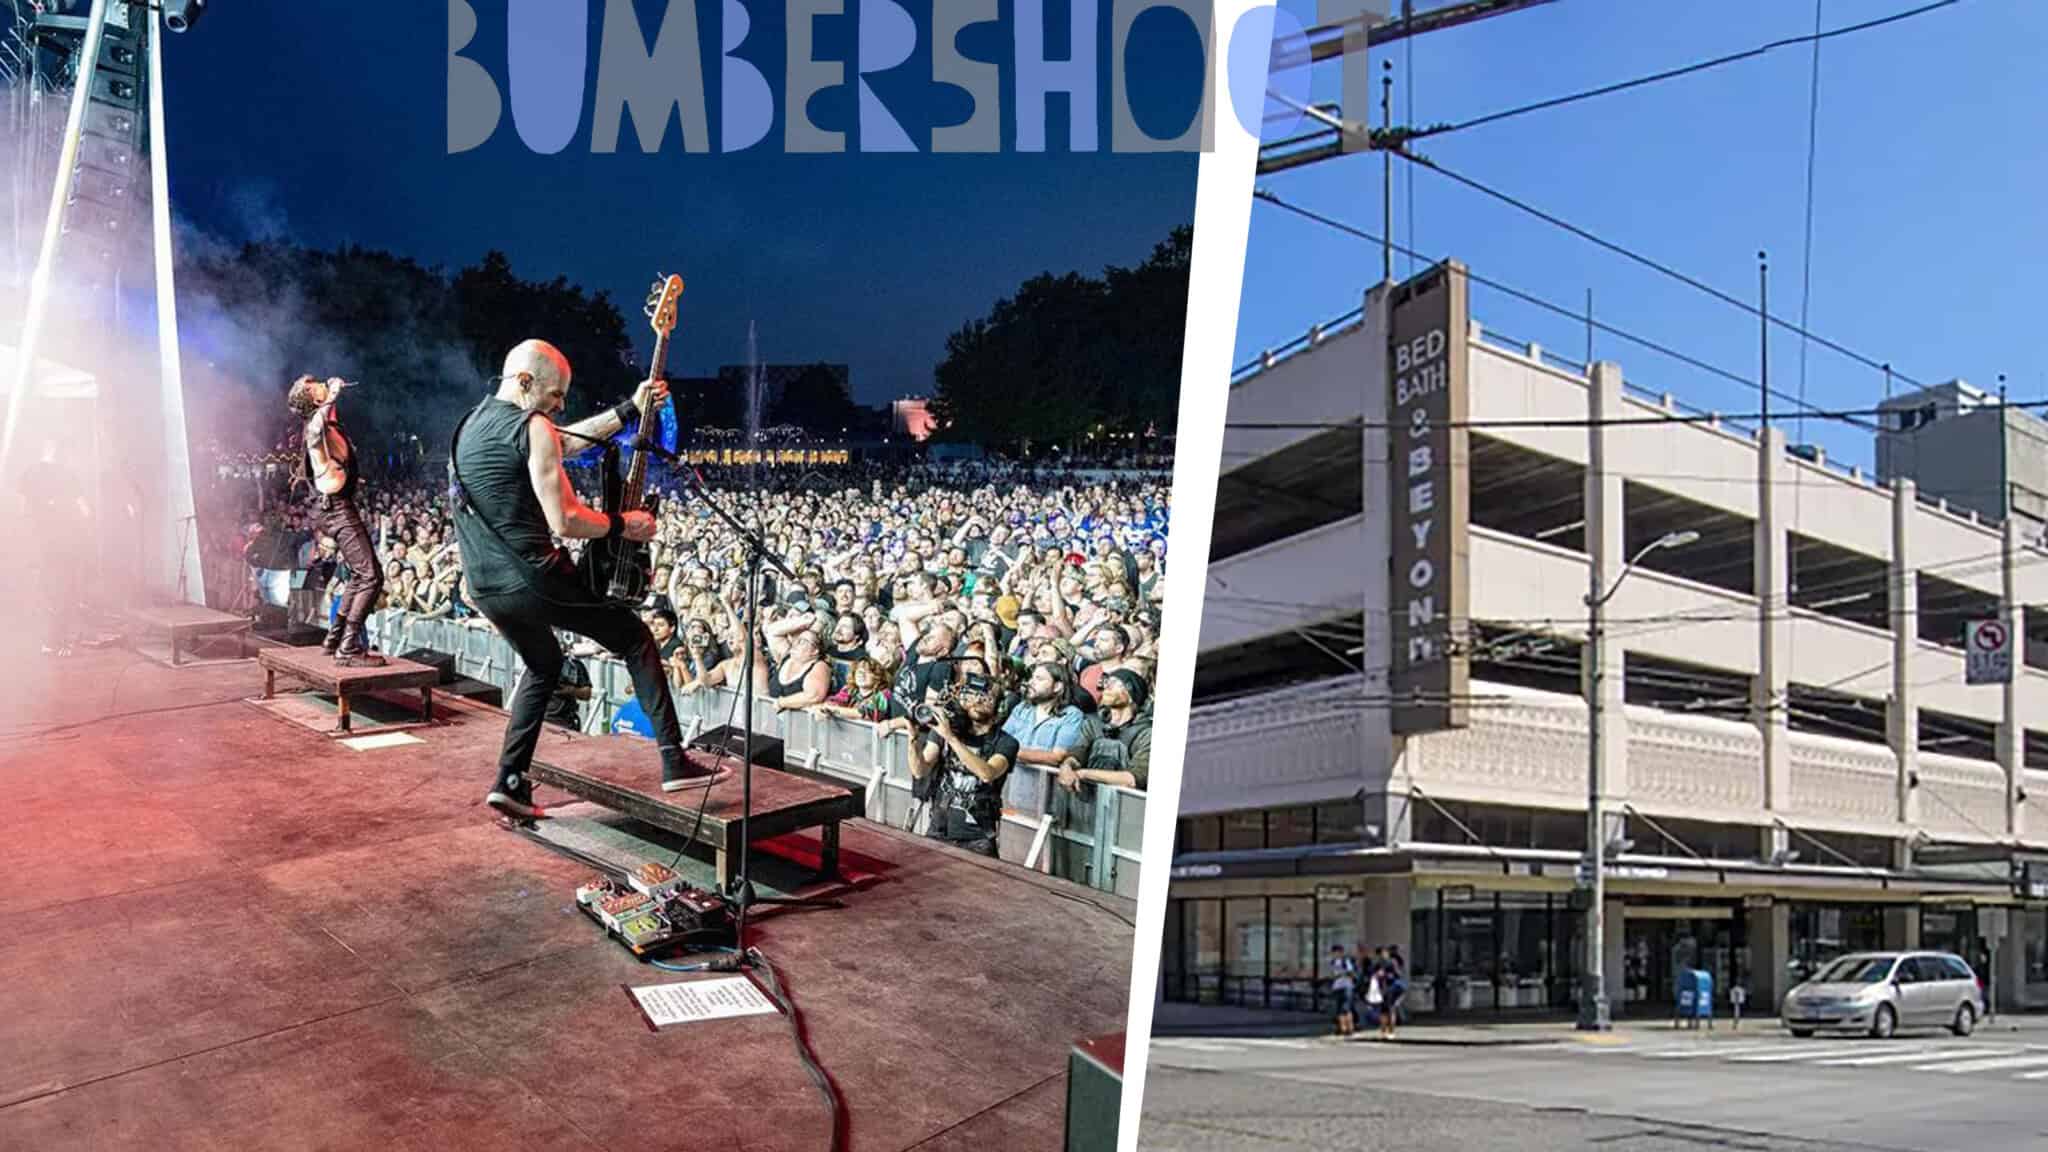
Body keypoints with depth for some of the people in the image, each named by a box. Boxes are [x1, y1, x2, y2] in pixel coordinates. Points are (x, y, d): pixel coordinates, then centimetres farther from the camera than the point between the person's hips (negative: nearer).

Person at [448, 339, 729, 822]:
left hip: (486, 587, 8)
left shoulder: (471, 424, 16)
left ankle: (510, 782, 21)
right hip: (533, 578, -8)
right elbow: (564, 521, -18)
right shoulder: (532, 427, -12)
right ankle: (674, 762, 2)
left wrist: (630, 408, 25)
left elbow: (569, 438, 25)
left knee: (543, 666, 30)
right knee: (636, 639, 8)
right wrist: (623, 525, -2)